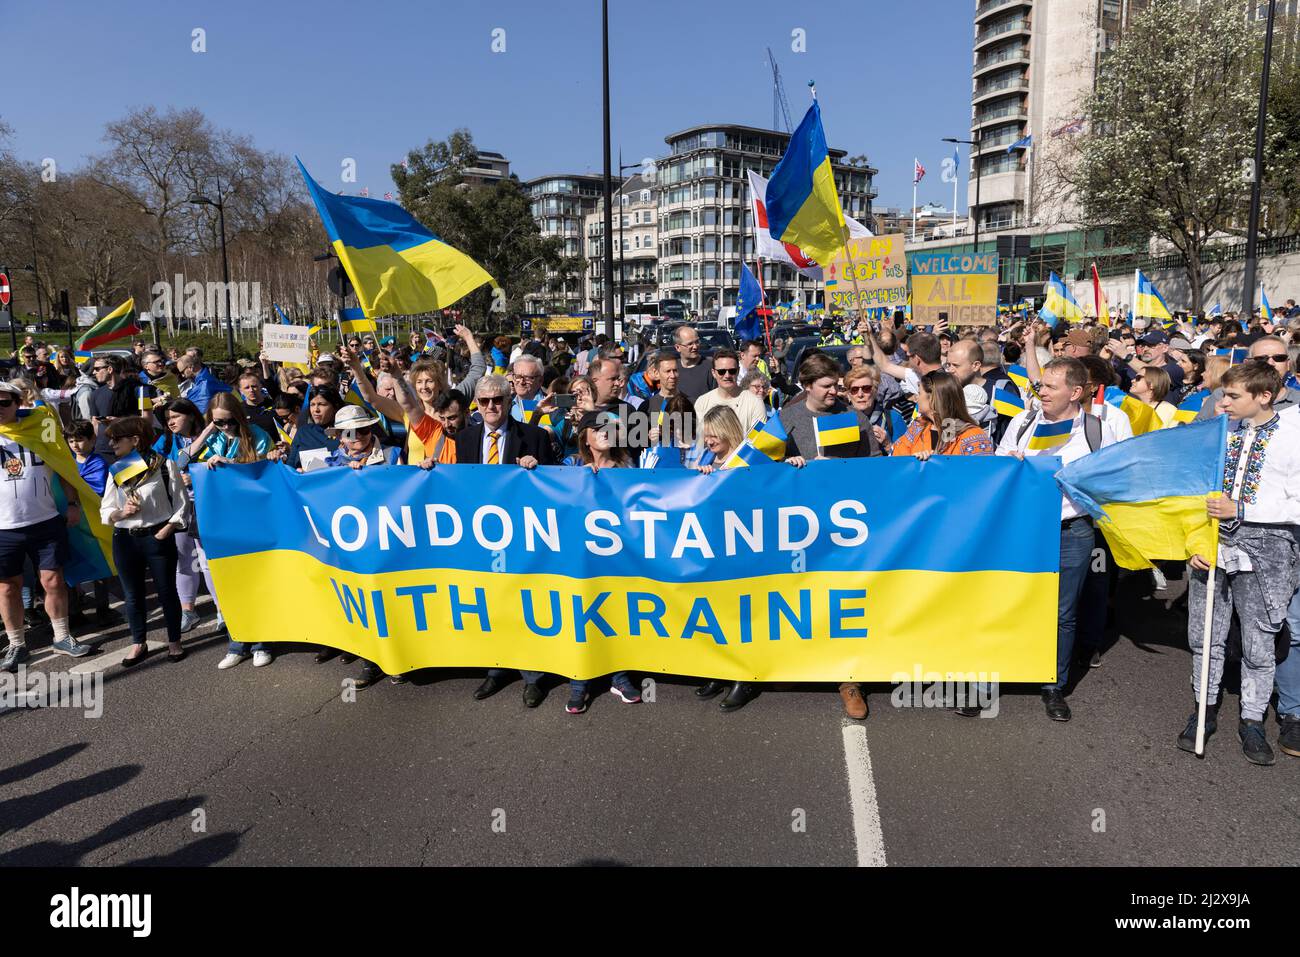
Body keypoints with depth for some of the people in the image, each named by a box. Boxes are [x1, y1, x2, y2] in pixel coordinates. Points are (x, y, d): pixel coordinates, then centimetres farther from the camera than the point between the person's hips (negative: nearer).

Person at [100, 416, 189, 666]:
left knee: (166, 592, 5)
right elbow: (105, 510, 11)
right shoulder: (116, 470, 9)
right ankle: (138, 644, 24)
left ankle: (174, 642, 20)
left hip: (158, 537, -4)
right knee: (133, 595, 11)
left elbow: (181, 505, -4)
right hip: (125, 540, 4)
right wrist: (121, 513, -10)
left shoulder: (164, 465, -5)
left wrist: (165, 531, -13)